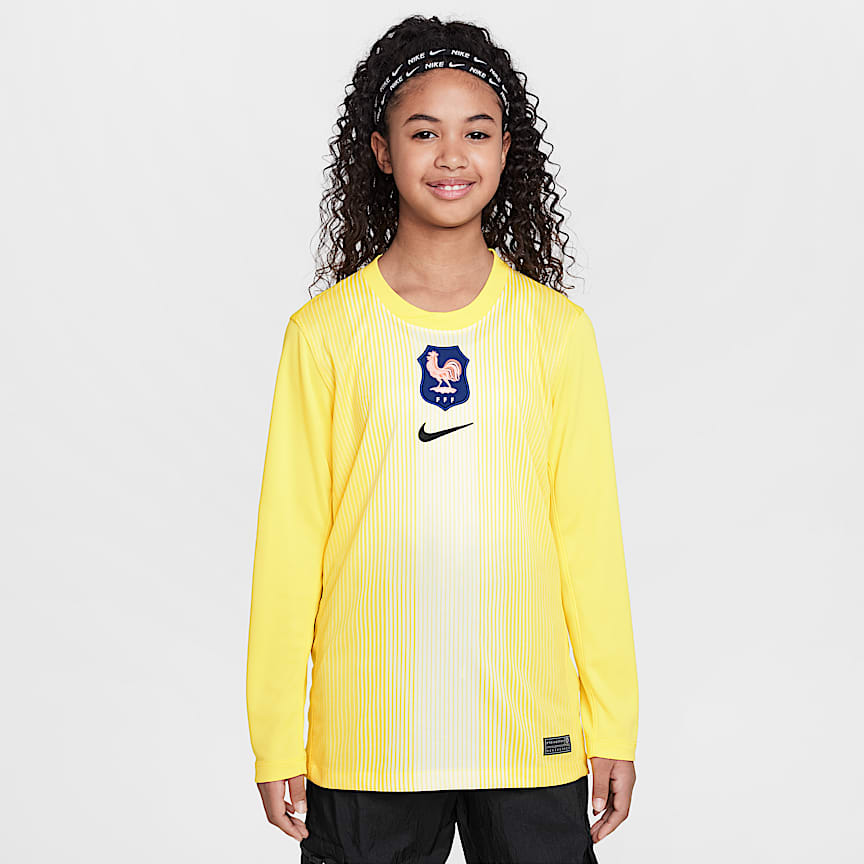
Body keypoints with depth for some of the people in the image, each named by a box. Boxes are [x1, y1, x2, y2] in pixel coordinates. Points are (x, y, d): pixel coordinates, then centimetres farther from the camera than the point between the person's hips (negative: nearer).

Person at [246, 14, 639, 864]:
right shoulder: (325, 331, 0)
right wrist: (275, 739, 0)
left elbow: (588, 533, 4)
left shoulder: (557, 329, 3)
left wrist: (613, 725, 3)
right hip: (364, 740, -1)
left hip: (529, 733, 1)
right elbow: (289, 538, 1)